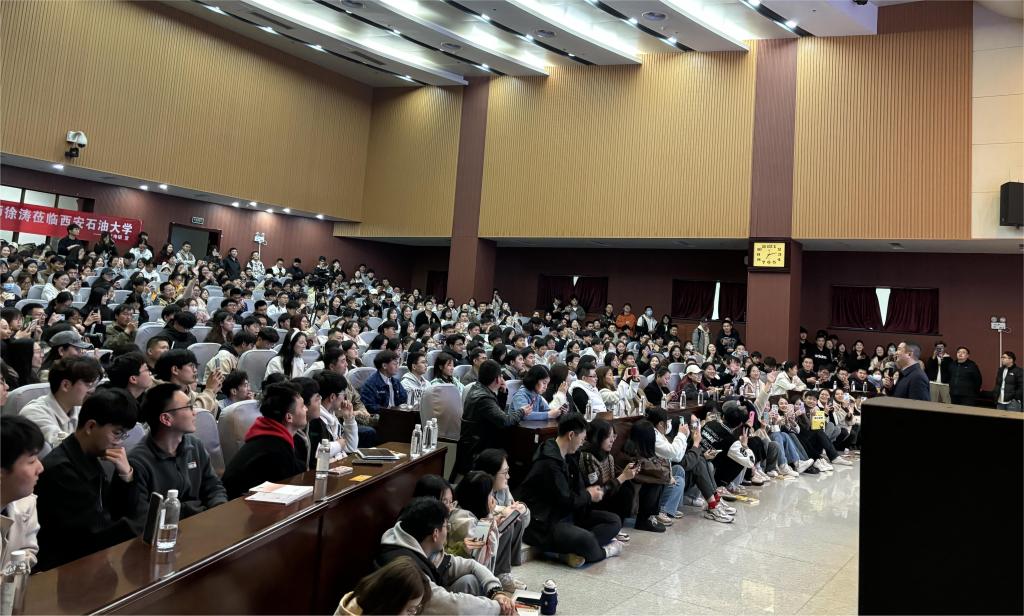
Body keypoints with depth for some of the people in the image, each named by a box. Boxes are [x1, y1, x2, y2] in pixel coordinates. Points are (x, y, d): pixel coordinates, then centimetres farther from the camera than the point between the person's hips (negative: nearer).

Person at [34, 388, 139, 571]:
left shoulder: (90, 459, 5)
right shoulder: (60, 469, -20)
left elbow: (121, 515, 8)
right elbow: (94, 536, -20)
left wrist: (126, 475, -7)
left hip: (95, 556, 7)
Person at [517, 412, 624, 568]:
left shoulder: (567, 457, 11)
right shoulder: (549, 462, -22)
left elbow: (577, 487, 16)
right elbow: (566, 501, -20)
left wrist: (588, 492, -3)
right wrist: (588, 495, -4)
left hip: (566, 514, 11)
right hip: (542, 522, -11)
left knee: (614, 521, 1)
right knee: (586, 539, -36)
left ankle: (576, 550, -19)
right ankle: (603, 551, -1)